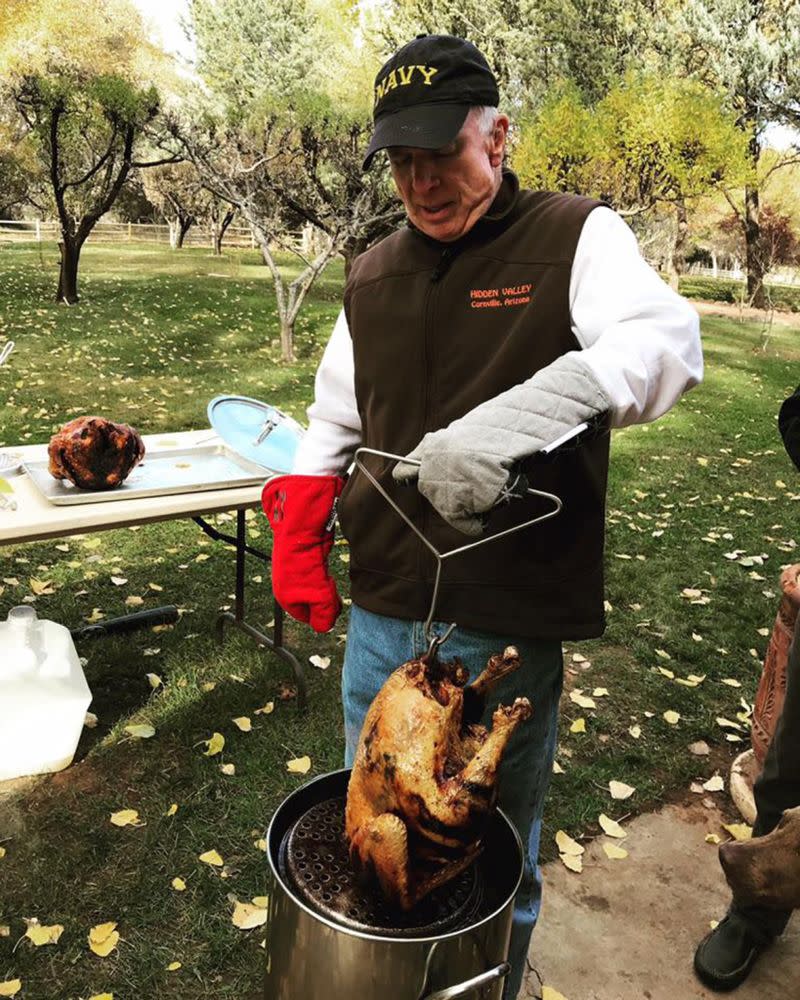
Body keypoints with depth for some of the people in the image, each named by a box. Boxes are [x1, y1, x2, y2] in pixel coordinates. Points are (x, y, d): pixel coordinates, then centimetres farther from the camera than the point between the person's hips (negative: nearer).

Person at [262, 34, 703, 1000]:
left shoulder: (575, 238, -5)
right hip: (383, 613, 5)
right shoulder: (372, 276, 10)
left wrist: (502, 428, -38)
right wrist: (296, 538, 4)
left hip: (510, 626, -4)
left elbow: (666, 341, -24)